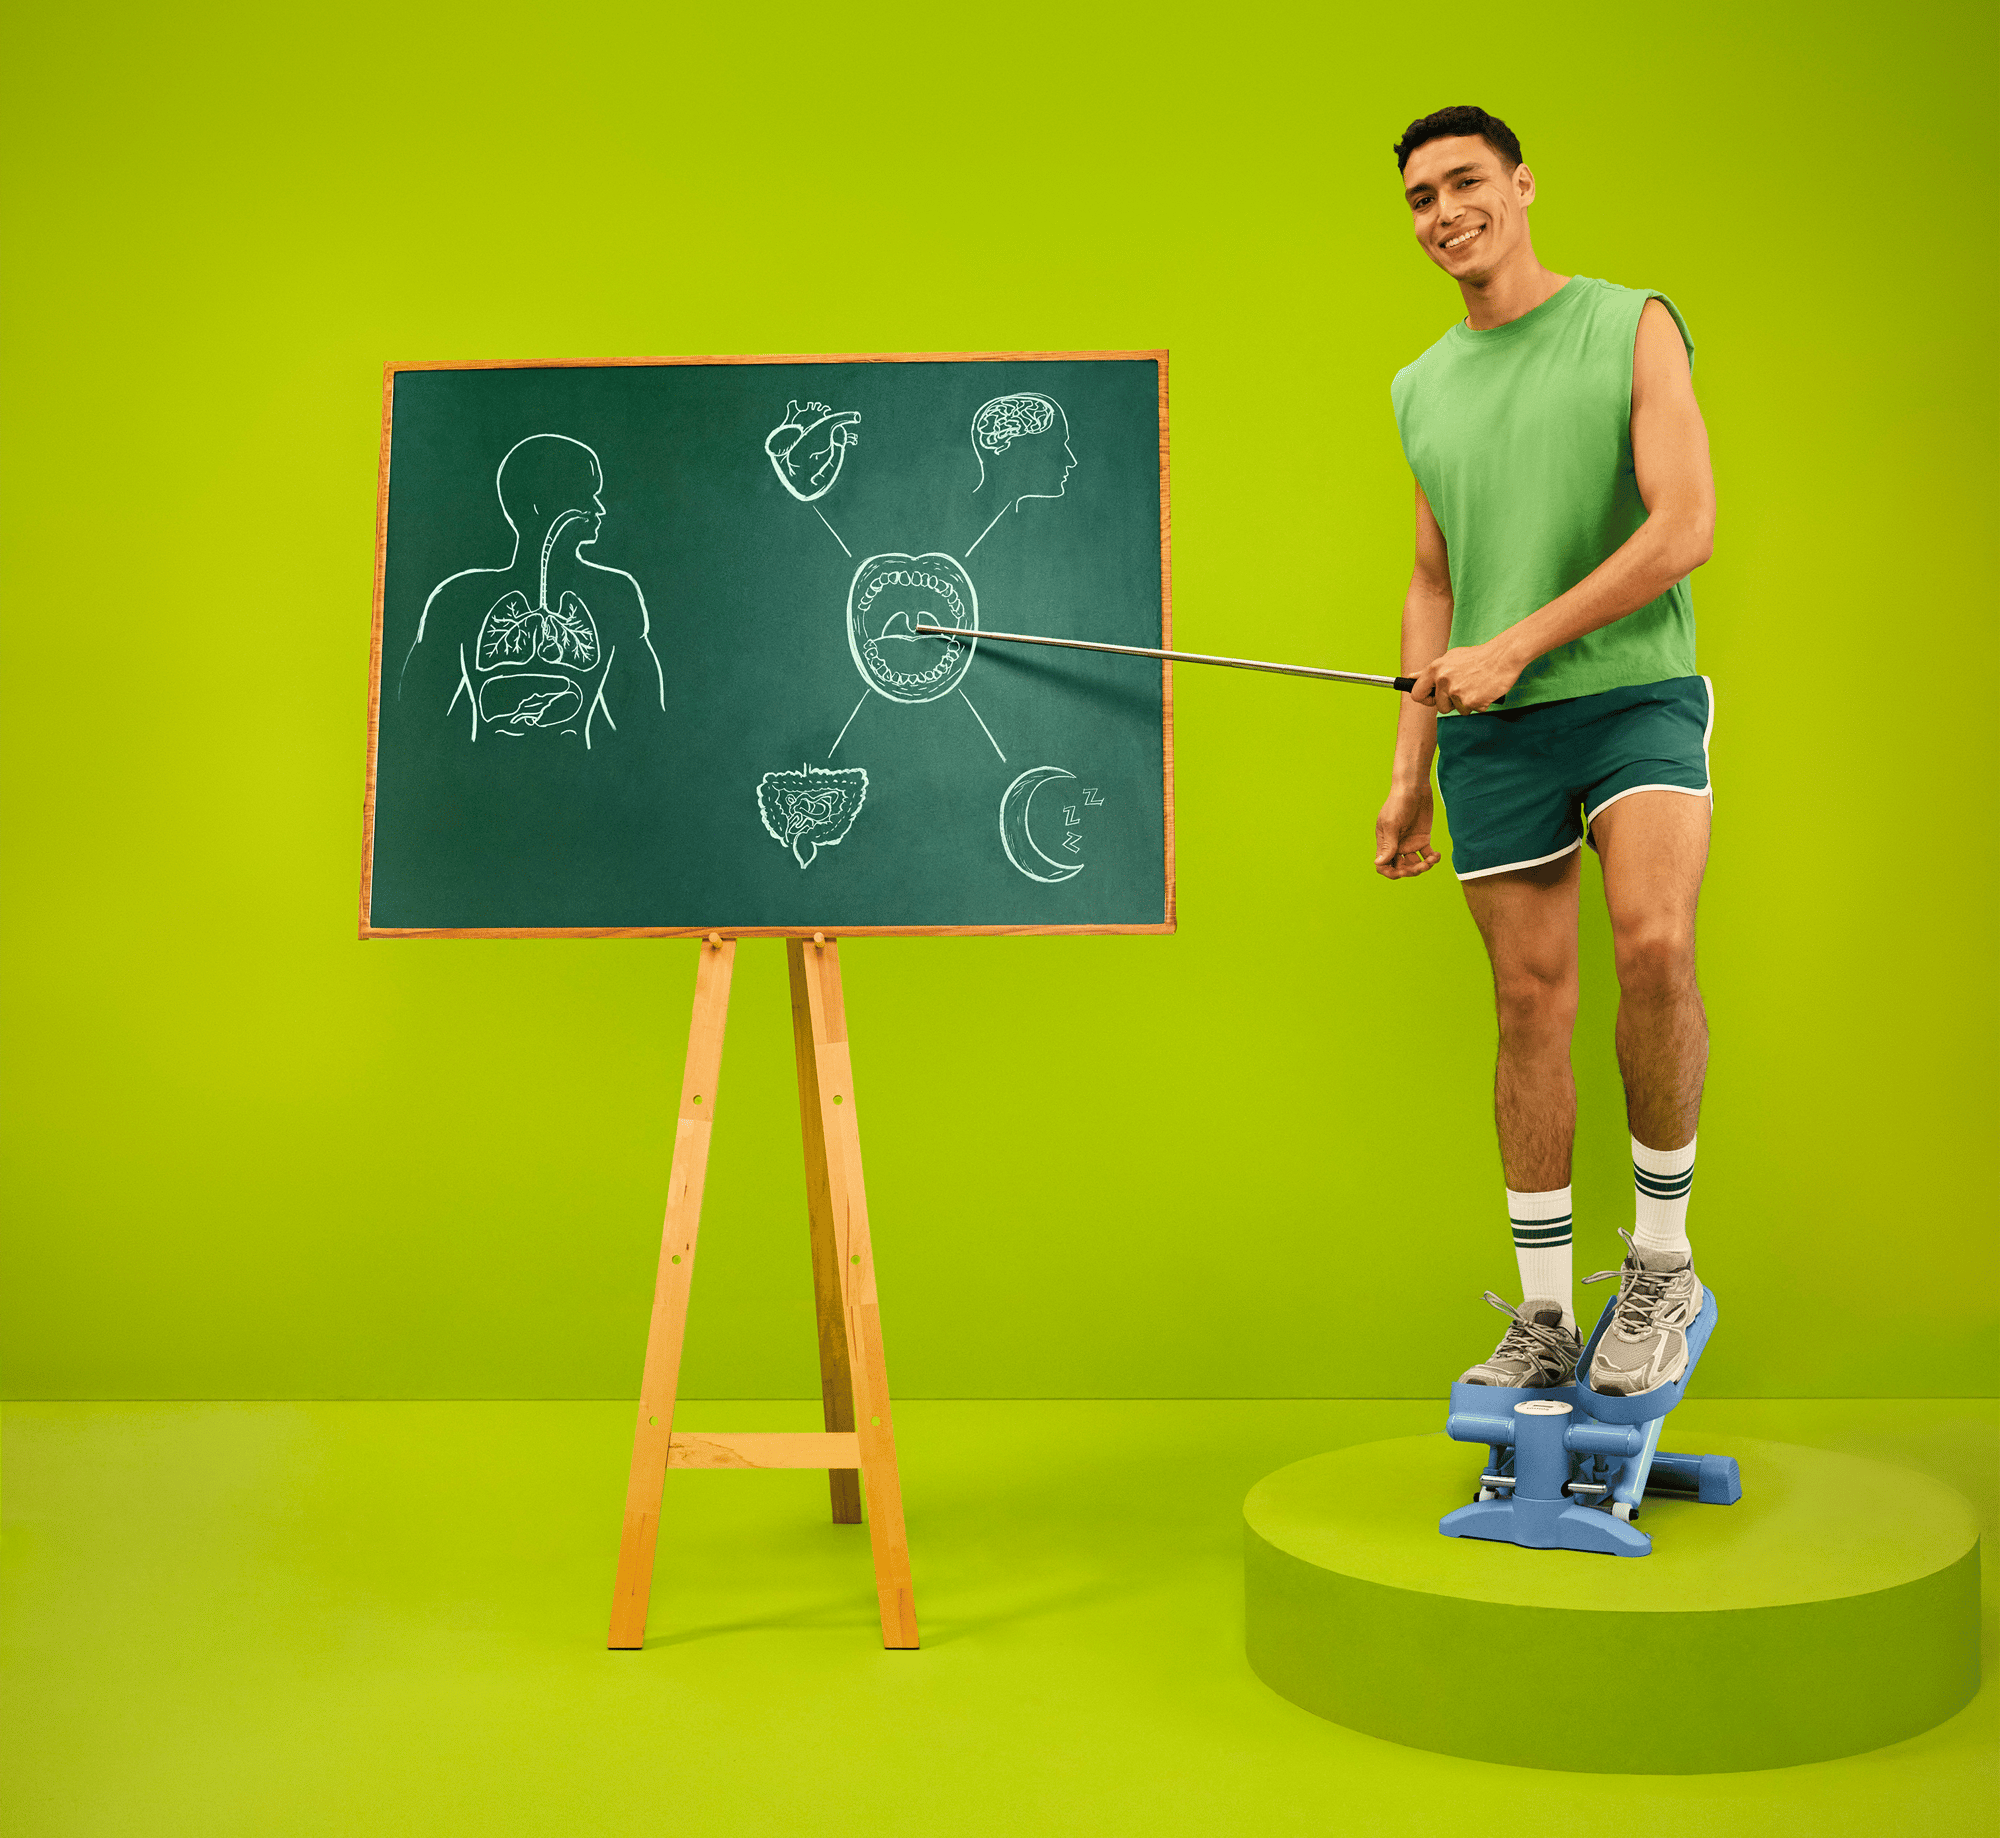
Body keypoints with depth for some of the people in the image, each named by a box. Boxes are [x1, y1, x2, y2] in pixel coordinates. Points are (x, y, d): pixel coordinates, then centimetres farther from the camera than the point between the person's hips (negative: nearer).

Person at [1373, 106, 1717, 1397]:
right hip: (1494, 732, 4)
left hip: (1636, 693, -4)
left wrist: (1517, 646, -12)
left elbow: (1686, 529, -8)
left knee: (1656, 947, -25)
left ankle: (1662, 1259, -5)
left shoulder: (1634, 327, 3)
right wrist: (1409, 772, 15)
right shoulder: (1421, 390, 17)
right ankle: (1544, 1318, 11)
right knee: (1532, 1005, 3)